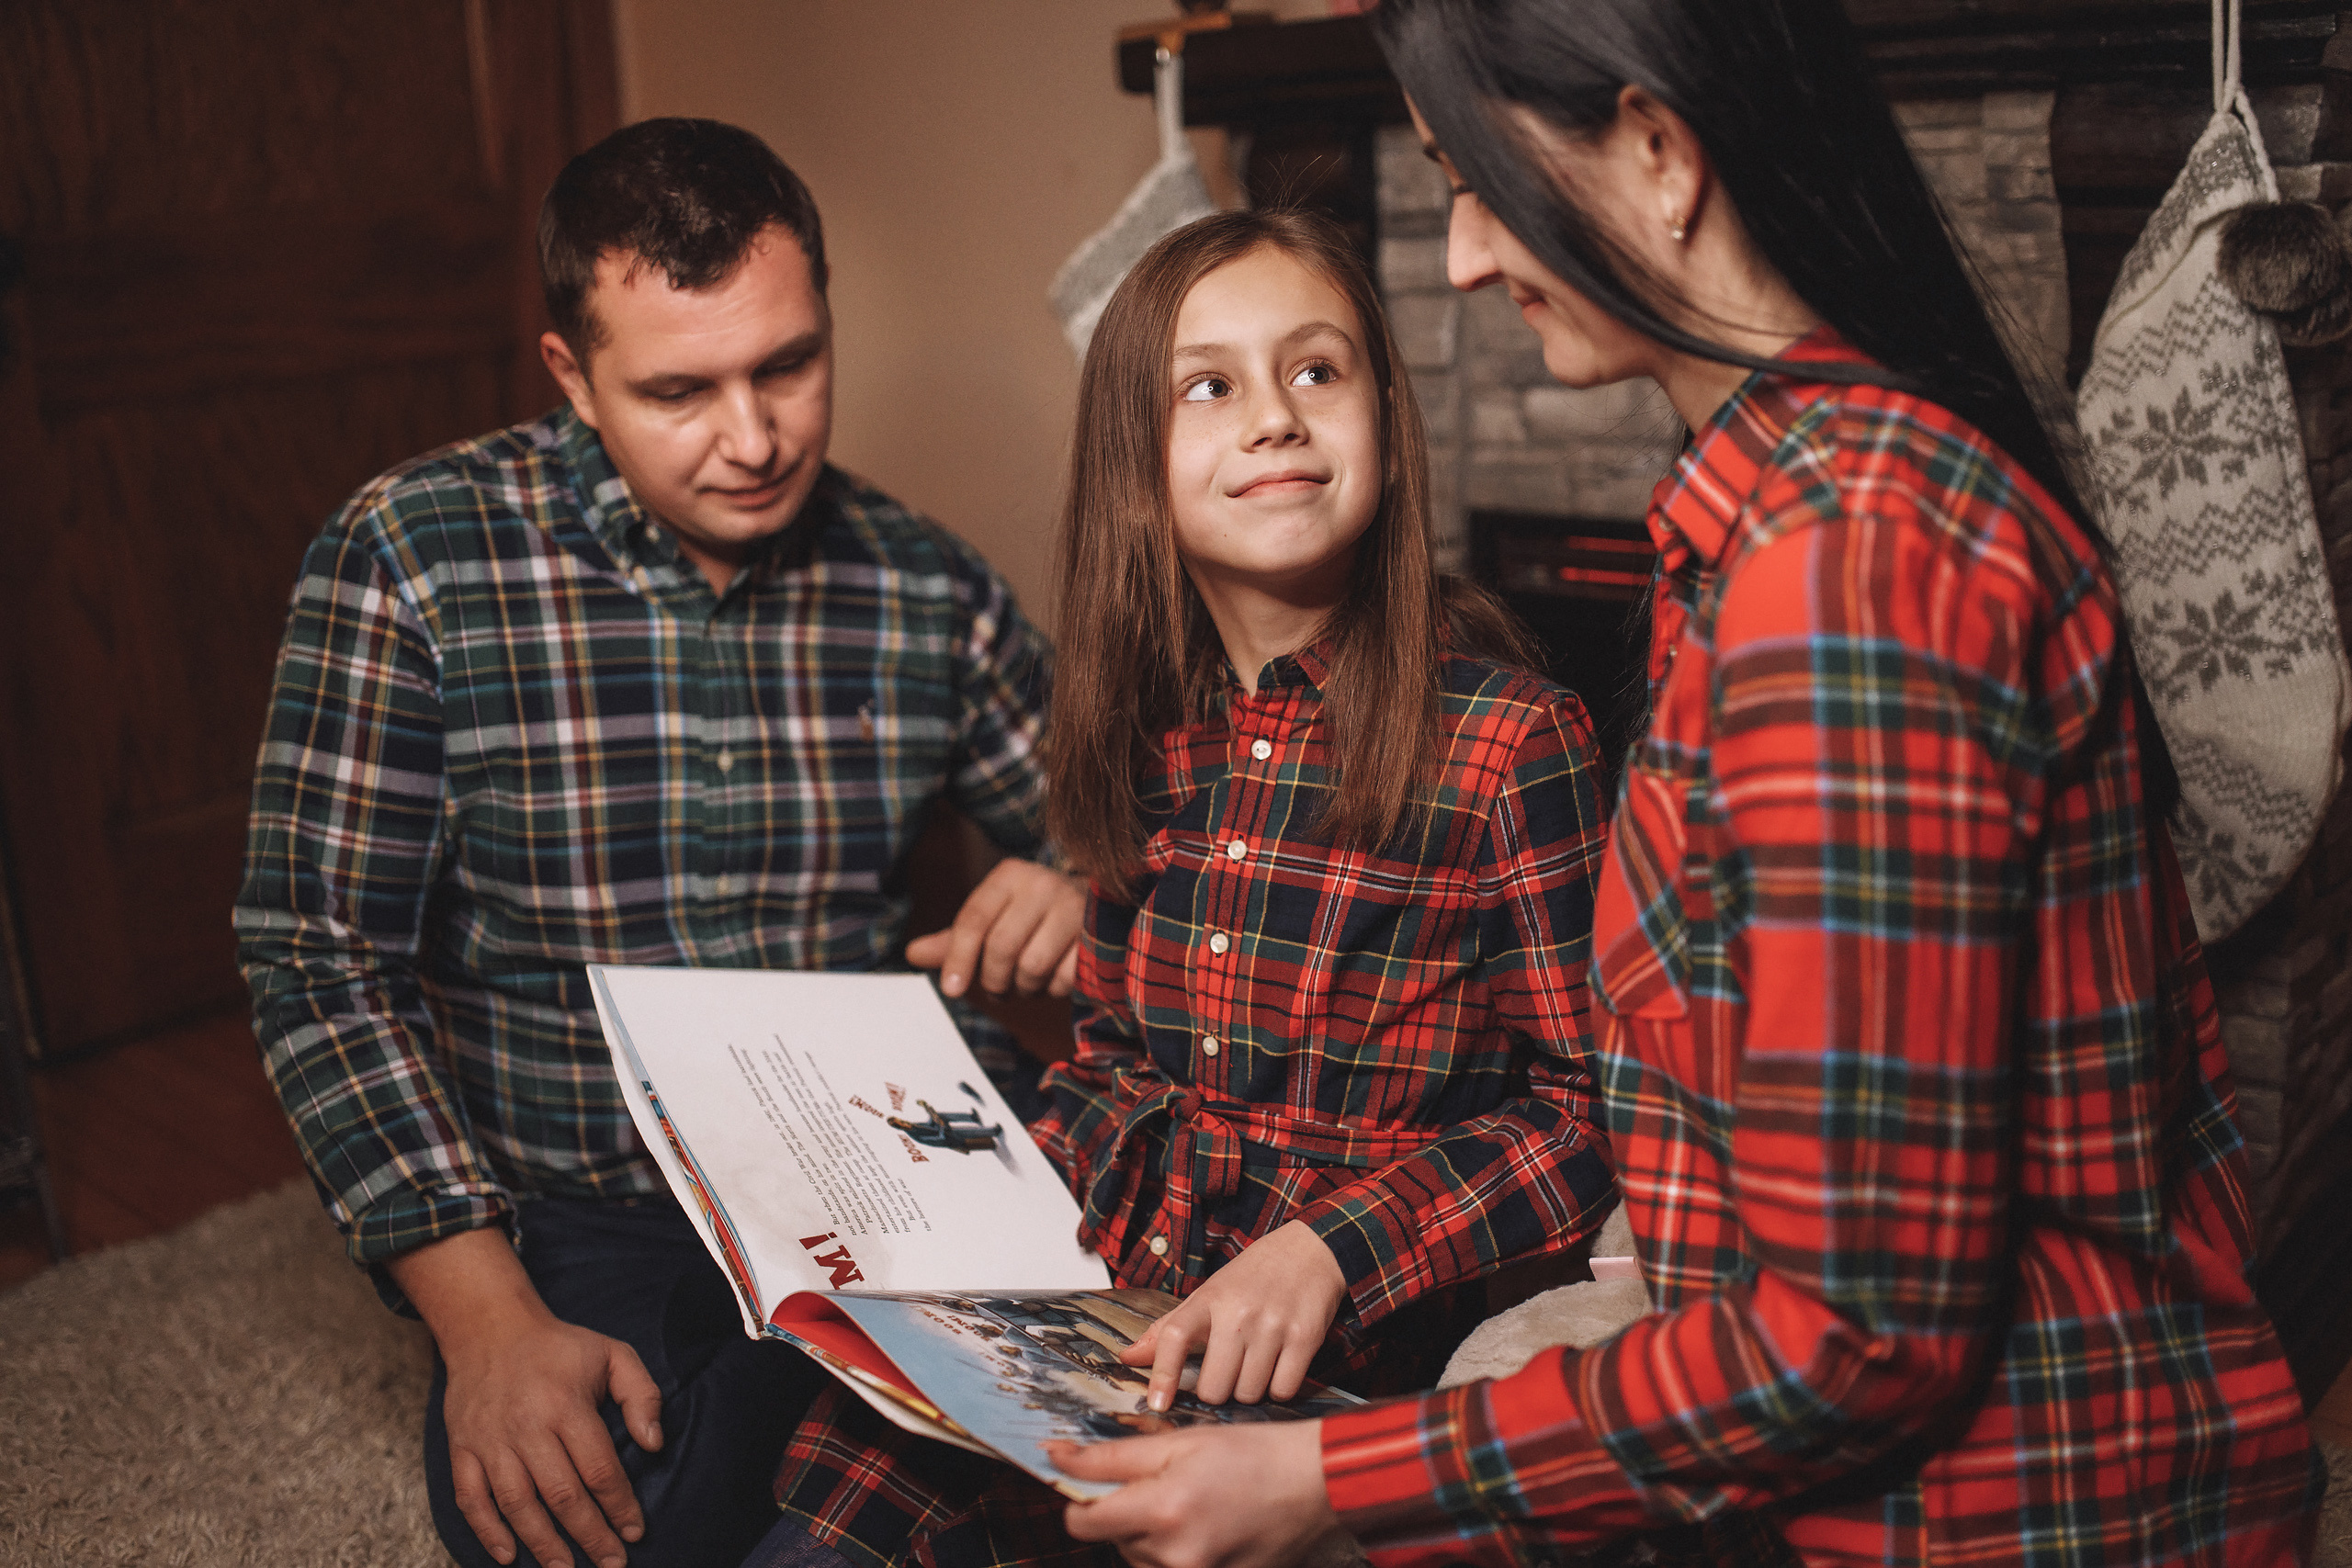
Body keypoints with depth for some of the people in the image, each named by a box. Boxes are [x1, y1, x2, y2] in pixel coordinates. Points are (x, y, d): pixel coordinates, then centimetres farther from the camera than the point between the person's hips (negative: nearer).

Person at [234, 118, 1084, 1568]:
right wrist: (487, 1321, -16)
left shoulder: (928, 588, 3)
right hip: (572, 1238, -3)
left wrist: (1076, 882, -12)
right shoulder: (409, 560, -6)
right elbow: (322, 956, -7)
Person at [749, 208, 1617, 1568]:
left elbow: (1596, 1108, -9)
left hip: (1353, 1359, -4)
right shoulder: (1149, 732, 7)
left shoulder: (1516, 744, -11)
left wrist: (1329, 1251, -19)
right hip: (1109, 1310, 5)